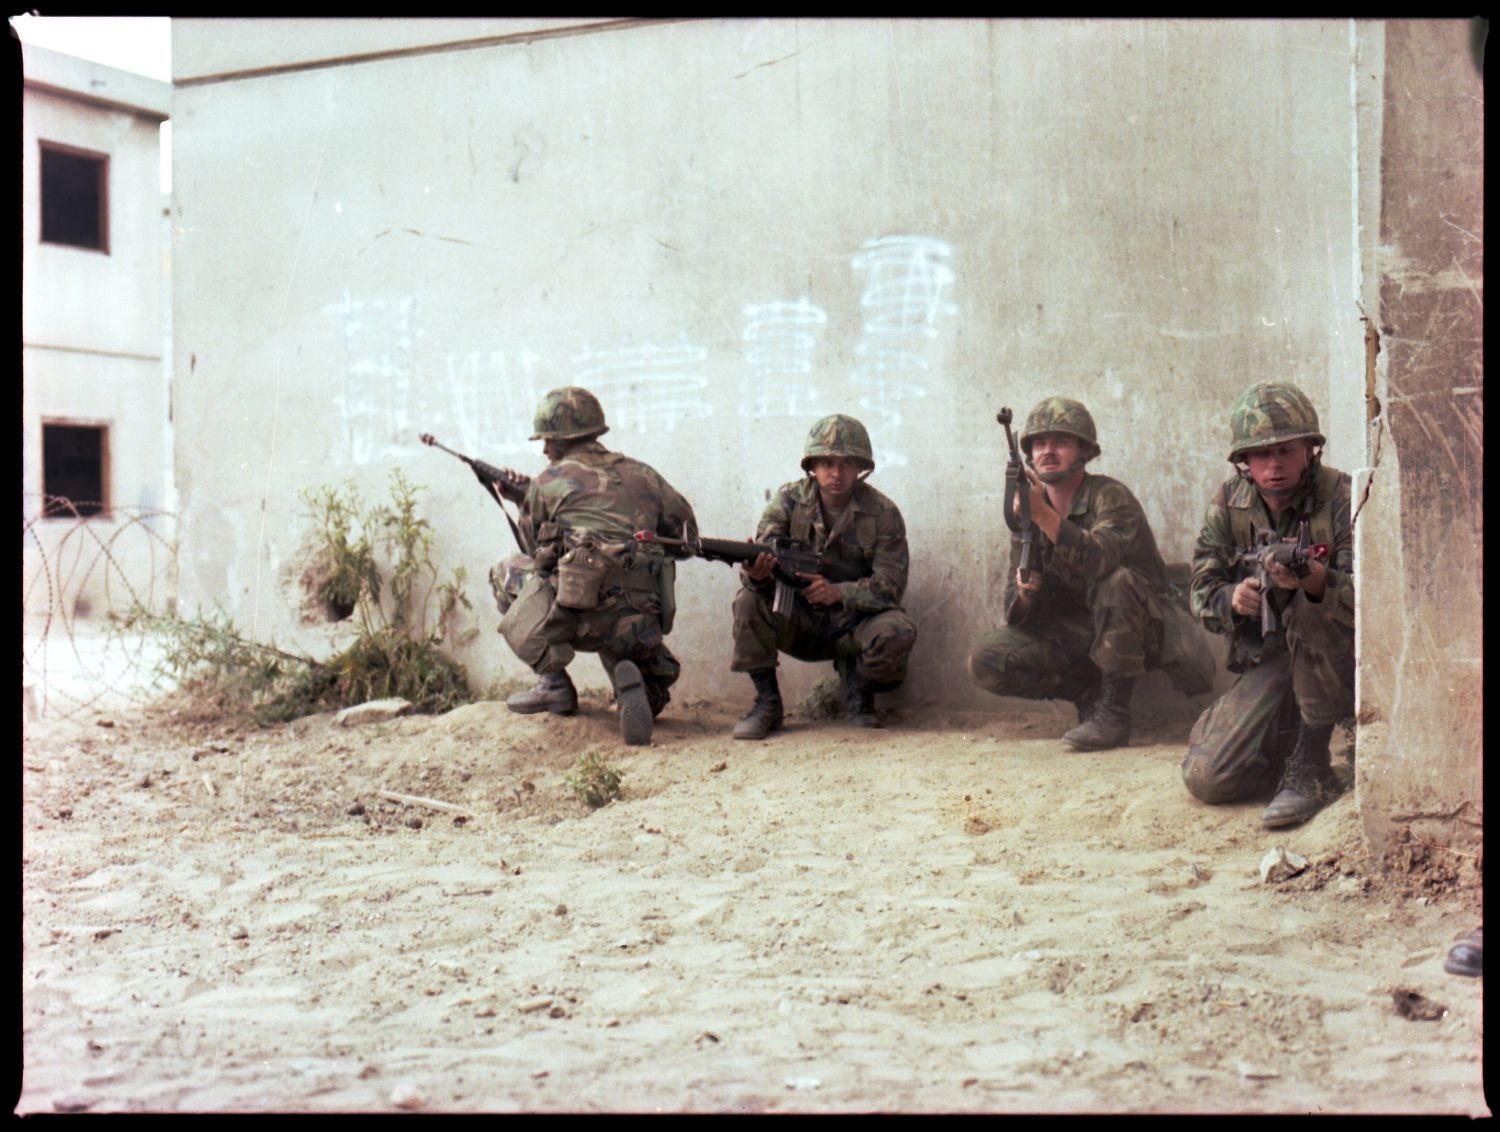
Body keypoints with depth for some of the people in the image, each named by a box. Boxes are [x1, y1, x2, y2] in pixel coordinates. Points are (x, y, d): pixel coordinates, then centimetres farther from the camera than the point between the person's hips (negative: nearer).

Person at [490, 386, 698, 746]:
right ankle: (633, 682, -6)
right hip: (639, 625, 4)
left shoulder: (548, 482, 8)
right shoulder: (643, 476, 17)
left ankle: (552, 680, 14)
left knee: (508, 575, 23)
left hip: (577, 615, -4)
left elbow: (535, 544, 24)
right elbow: (687, 534, 23)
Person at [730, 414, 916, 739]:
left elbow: (890, 585, -15)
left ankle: (858, 688, 1)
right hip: (801, 623, 2)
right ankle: (767, 702, -10)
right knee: (748, 601, -25)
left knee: (897, 634, -32)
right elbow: (764, 558, -14)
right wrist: (756, 574, -40)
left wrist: (838, 593, -33)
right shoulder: (790, 500, -6)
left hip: (856, 623, -2)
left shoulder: (882, 513, -10)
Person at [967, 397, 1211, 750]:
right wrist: (1025, 593, -28)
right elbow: (1017, 612, -4)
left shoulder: (1110, 496, -16)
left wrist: (1045, 516, -50)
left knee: (1115, 580, -36)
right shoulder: (1027, 510, 0)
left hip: (1139, 629, -4)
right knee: (985, 662, -16)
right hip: (1073, 634, 4)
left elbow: (1102, 559, -39)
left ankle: (1114, 710, -22)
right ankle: (1089, 693, -1)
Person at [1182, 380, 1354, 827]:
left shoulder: (1341, 498, -15)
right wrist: (1233, 599, -24)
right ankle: (1288, 738, 21)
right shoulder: (1228, 504, -1)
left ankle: (1310, 767, -24)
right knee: (1207, 778, -13)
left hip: (1340, 660, -4)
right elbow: (1201, 588, 1)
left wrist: (1316, 580, -46)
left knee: (1309, 610, -37)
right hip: (1265, 662, 4)